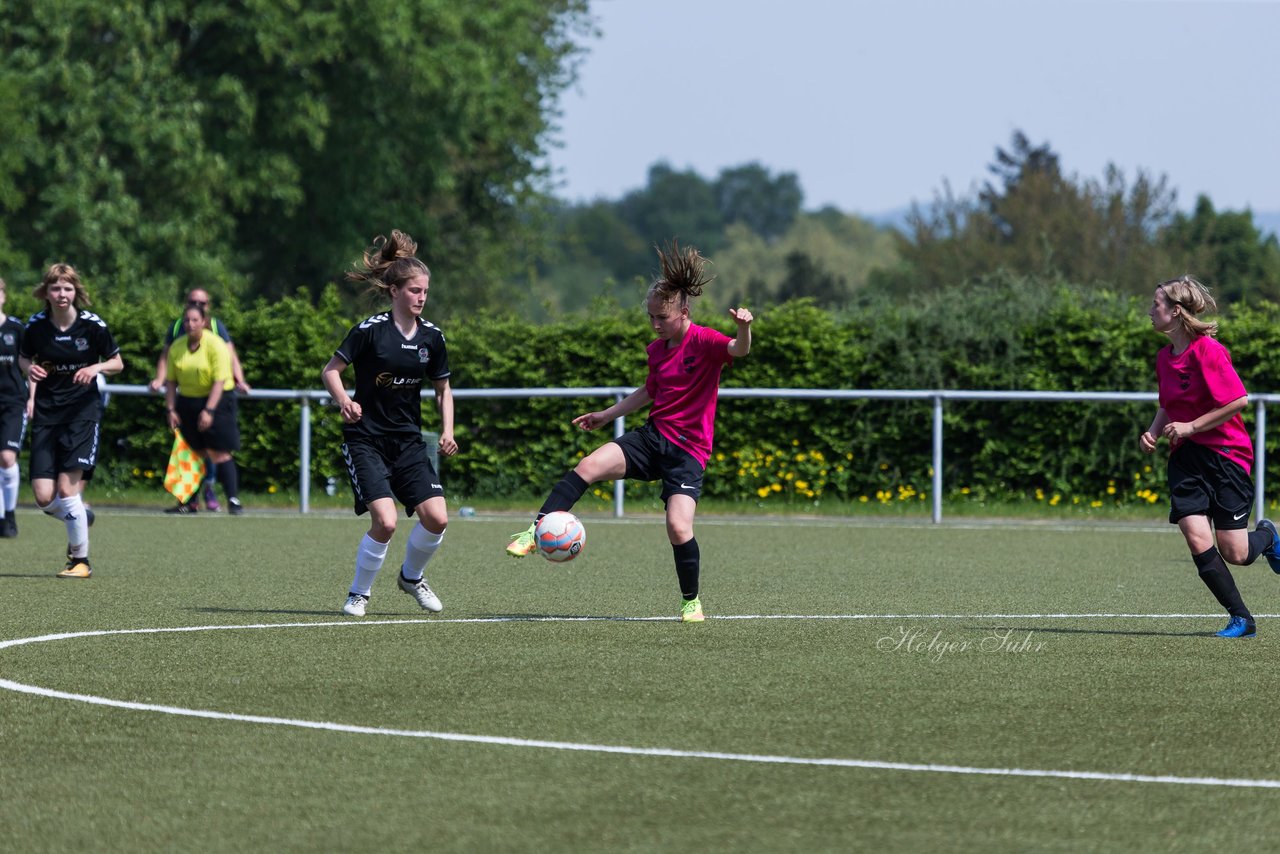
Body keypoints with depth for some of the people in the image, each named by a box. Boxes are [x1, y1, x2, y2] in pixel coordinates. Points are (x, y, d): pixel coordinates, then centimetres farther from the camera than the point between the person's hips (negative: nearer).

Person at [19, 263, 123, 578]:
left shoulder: (93, 325, -8)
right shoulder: (36, 325, -2)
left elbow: (117, 364, 4)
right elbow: (24, 358, 17)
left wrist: (96, 367, -17)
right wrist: (30, 369, -6)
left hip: (82, 410, -3)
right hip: (46, 413, 3)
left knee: (67, 488, -15)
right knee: (44, 498, -4)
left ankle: (80, 560, 0)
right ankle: (80, 519, 30)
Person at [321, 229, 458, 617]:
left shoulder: (431, 336, 2)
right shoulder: (370, 330, -12)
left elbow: (443, 389, 14)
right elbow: (330, 371, -6)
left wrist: (447, 431, 0)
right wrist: (344, 400, -25)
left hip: (407, 440, 5)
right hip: (365, 439, -5)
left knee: (436, 517, -8)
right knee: (385, 521, -20)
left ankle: (412, 576, 22)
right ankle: (359, 594, 3)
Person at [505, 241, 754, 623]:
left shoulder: (704, 342, -12)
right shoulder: (657, 349, 10)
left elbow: (739, 350, -32)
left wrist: (743, 330, -54)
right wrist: (607, 414, 30)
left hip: (688, 451, -6)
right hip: (652, 436, 6)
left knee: (679, 528, -18)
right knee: (588, 466, -18)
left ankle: (691, 602, 4)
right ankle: (537, 531, -13)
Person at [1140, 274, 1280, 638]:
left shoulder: (1207, 350, -15)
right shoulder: (1164, 357, 9)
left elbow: (1239, 400, -18)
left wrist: (1191, 426, -16)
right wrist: (1153, 432, 4)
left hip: (1225, 454, -6)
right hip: (1185, 458, 6)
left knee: (1234, 554, -5)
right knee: (1198, 540, -12)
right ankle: (1241, 619, 0)